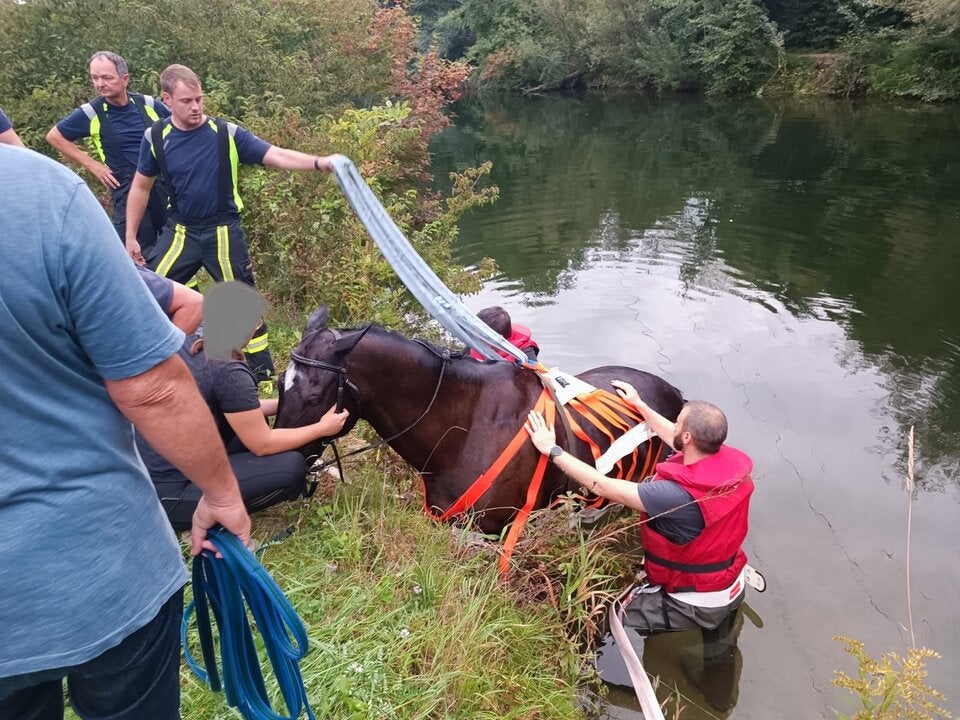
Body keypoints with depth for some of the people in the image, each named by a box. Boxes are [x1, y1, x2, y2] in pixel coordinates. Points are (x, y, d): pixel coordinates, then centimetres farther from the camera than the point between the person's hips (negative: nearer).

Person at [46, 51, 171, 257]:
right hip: (129, 191, -2)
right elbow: (54, 136, 6)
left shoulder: (147, 103, -1)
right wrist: (92, 164, 0)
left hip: (166, 184, 3)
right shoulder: (91, 113, -5)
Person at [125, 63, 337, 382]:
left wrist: (319, 162, -34)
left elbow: (277, 155, -17)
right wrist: (131, 237, 9)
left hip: (223, 231, -2)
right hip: (180, 230, 2)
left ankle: (262, 371, 16)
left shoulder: (227, 133, -10)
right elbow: (141, 187, 7)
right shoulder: (156, 137, -4)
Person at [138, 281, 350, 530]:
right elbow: (263, 444, -11)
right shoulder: (228, 373, -21)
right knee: (291, 467, -11)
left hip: (144, 475, 9)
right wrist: (322, 428, 0)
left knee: (251, 421, 19)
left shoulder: (187, 345, 3)